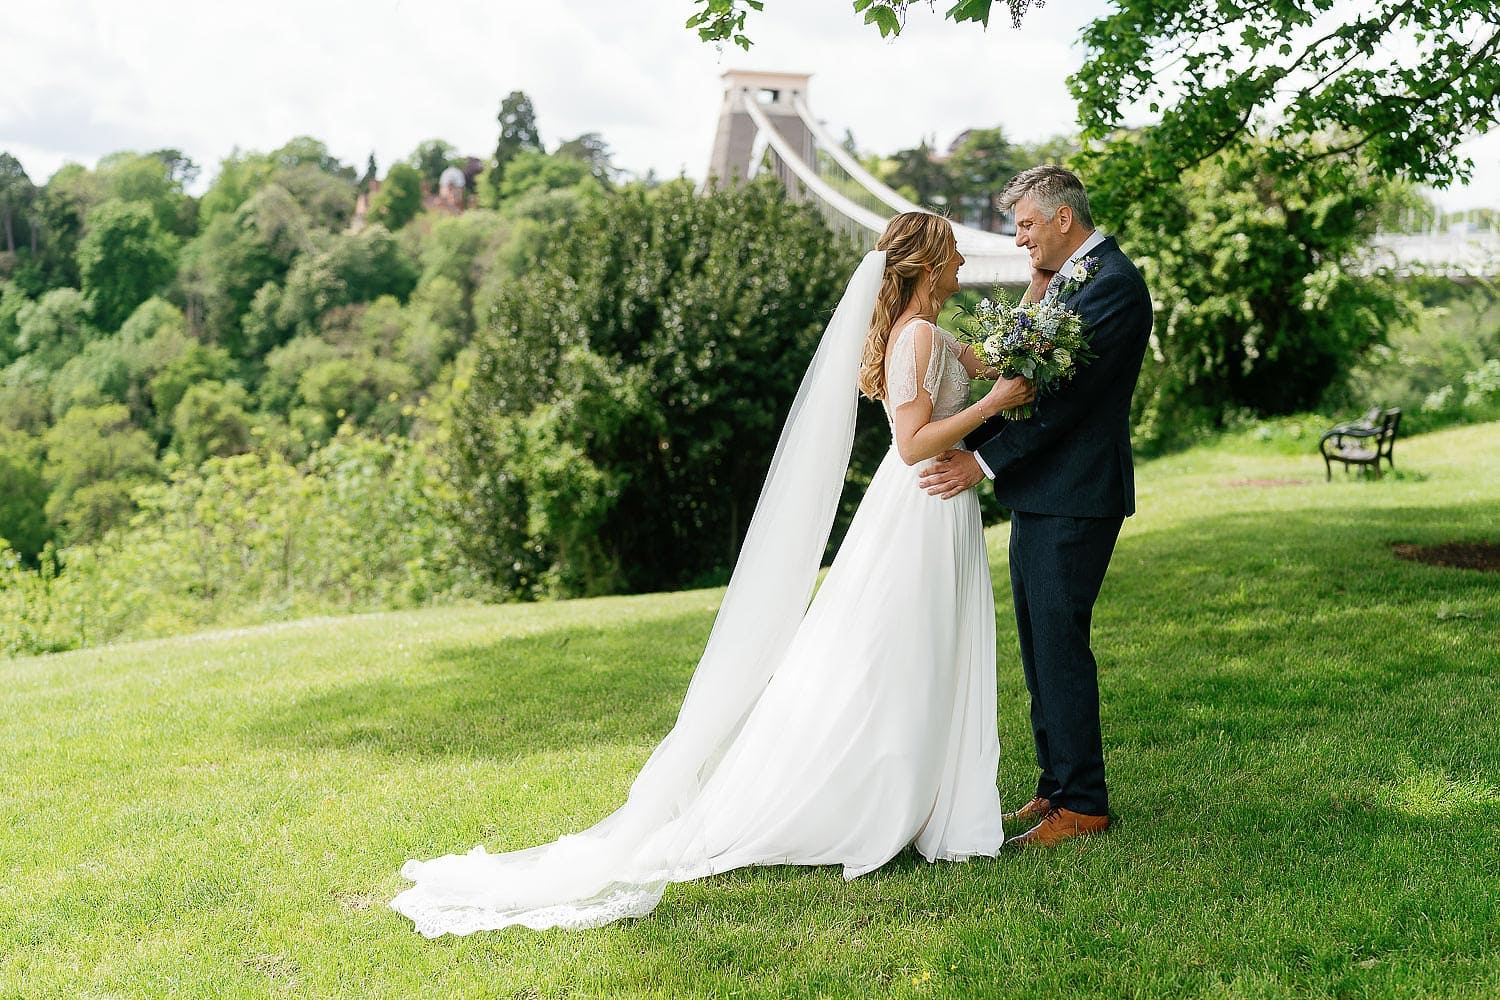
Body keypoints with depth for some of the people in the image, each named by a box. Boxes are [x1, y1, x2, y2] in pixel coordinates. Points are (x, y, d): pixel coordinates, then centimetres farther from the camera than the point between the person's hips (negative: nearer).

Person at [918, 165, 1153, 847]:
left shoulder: (1114, 283, -14)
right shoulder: (1060, 279, 16)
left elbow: (1067, 393, -20)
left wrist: (983, 461, -20)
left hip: (1075, 497, -10)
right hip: (1038, 494, 10)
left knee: (1060, 644, -5)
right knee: (1039, 645, 14)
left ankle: (1083, 804, 6)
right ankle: (1056, 787, 25)